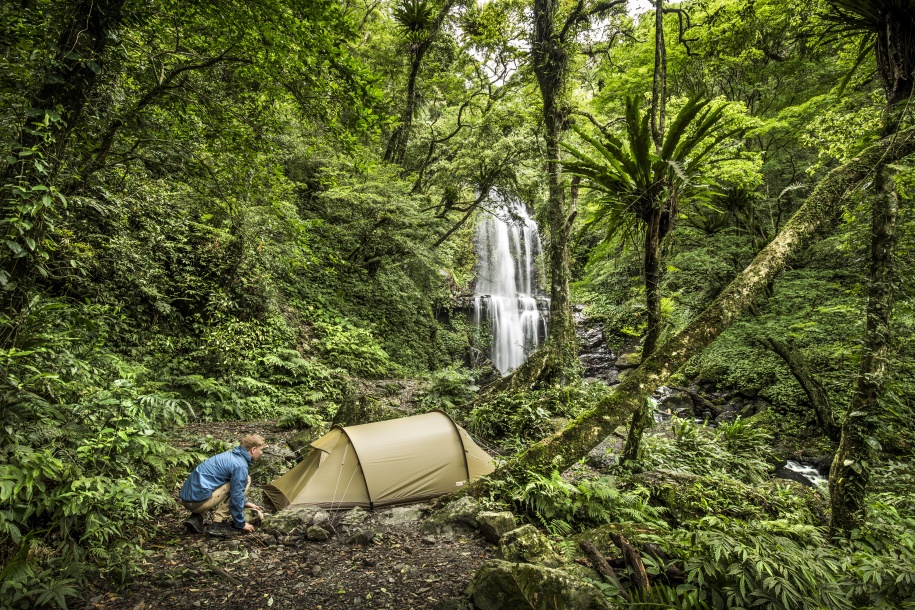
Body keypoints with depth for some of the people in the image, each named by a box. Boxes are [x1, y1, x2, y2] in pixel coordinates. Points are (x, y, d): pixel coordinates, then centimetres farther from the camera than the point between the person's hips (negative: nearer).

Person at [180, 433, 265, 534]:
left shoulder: (230, 454, 17)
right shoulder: (240, 465, -13)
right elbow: (236, 495, -11)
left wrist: (245, 502, 36)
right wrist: (241, 524, 2)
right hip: (199, 500, -9)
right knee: (245, 480, -4)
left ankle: (195, 519, 14)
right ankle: (220, 521, -2)